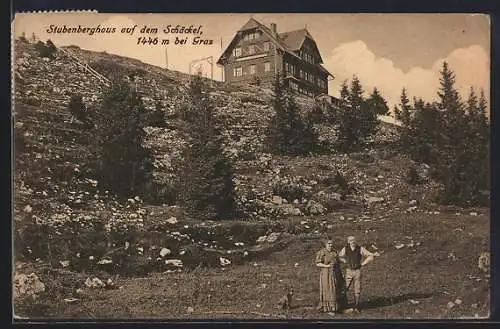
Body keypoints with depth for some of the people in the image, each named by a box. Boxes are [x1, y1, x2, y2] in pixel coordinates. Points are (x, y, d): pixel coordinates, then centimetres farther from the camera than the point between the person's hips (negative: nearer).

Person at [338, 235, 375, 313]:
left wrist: (362, 264, -7)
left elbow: (371, 256, -4)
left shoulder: (360, 249, -8)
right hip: (348, 272, 0)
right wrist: (345, 262, 2)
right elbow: (339, 256, 15)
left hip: (357, 271, 0)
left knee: (357, 290, 5)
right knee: (344, 289, -4)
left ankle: (356, 307, 17)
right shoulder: (345, 249, -5)